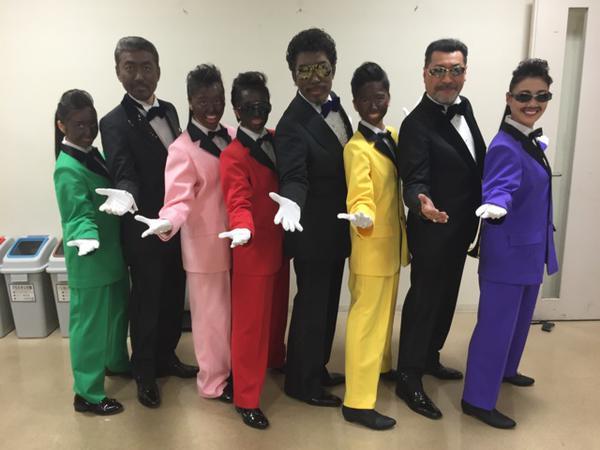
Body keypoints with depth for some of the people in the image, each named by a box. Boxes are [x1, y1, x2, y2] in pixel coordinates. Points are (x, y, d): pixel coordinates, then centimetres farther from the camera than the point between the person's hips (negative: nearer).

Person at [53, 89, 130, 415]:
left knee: (117, 312, 24)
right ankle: (87, 394, 20)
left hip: (112, 253, 9)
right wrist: (86, 239, -43)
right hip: (89, 262, -9)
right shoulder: (68, 169, -21)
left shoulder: (94, 154, 6)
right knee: (90, 324, 3)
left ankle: (117, 362, 47)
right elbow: (80, 214, -26)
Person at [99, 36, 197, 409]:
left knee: (174, 299, 18)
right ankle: (144, 373, 29)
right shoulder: (115, 123, -13)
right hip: (145, 232, -6)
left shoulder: (169, 110, 6)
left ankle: (166, 357, 39)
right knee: (146, 303, 9)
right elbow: (125, 174, -23)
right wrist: (124, 196, -46)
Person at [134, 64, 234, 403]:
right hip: (205, 246, -6)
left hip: (235, 240, 6)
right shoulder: (182, 149, -15)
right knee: (212, 316, 9)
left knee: (234, 310, 20)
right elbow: (178, 199, -24)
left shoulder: (232, 137, 4)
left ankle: (233, 368, 42)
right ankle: (214, 381, 29)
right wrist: (167, 223, -44)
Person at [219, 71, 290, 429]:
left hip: (280, 244, 7)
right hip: (253, 250, -7)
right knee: (250, 325, 3)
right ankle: (247, 399, 18)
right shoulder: (233, 156, -16)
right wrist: (243, 230, -44)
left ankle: (274, 361, 50)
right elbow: (239, 202, -25)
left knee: (277, 313, 24)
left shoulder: (277, 140, 6)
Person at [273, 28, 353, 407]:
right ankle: (301, 383, 26)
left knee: (327, 304, 20)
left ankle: (317, 370, 40)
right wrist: (291, 203, -53)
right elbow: (294, 176, -33)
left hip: (337, 228, 8)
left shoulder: (335, 105, 4)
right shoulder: (293, 124, -21)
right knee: (311, 307, 6)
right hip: (313, 232, -8)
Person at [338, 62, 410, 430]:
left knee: (385, 312, 23)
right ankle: (358, 402, 9)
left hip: (392, 242, 8)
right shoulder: (357, 148, -18)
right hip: (371, 246, -8)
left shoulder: (394, 137, 6)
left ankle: (382, 367, 44)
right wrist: (362, 217, -46)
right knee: (366, 319, -2)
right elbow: (360, 196, -28)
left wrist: (404, 234, 13)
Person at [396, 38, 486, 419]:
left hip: (459, 228, 8)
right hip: (433, 232, -8)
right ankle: (409, 379, 20)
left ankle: (429, 357, 42)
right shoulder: (417, 125, -22)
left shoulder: (463, 106, 3)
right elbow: (415, 180, -27)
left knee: (445, 296, 21)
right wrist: (423, 204, -49)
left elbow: (477, 161, 11)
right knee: (424, 300, 3)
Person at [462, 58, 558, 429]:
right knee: (496, 325, -2)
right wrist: (495, 208, -54)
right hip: (508, 251, -10)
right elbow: (500, 188, -36)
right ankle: (478, 400, 12)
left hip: (531, 249, 10)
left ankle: (505, 370, 46)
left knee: (520, 318, 24)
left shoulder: (532, 142, 7)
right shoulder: (505, 147, -21)